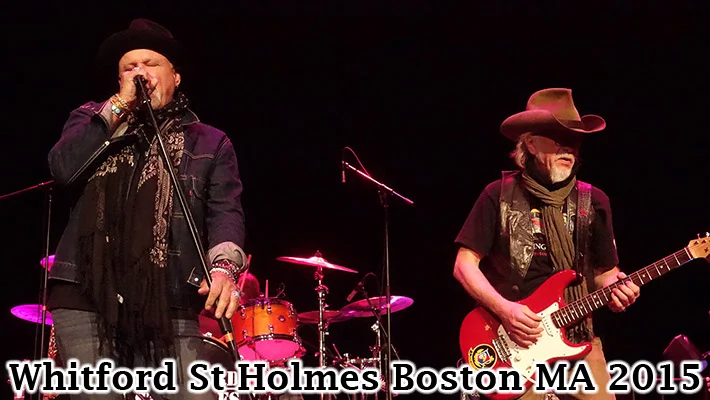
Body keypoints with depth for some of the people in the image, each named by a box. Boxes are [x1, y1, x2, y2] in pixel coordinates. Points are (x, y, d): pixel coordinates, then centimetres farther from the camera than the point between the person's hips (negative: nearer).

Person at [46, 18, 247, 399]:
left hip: (169, 304, -1)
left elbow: (225, 210, -1)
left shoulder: (209, 142, 14)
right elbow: (63, 168, -2)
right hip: (85, 297, 1)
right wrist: (118, 105, -2)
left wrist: (224, 265, -21)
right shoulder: (92, 120, 18)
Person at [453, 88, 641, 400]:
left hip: (579, 341, 3)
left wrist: (614, 289, -9)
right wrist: (503, 309, -14)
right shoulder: (499, 195, -1)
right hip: (517, 344, -3)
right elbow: (464, 265, -1)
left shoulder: (593, 201, 8)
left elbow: (604, 271, 14)